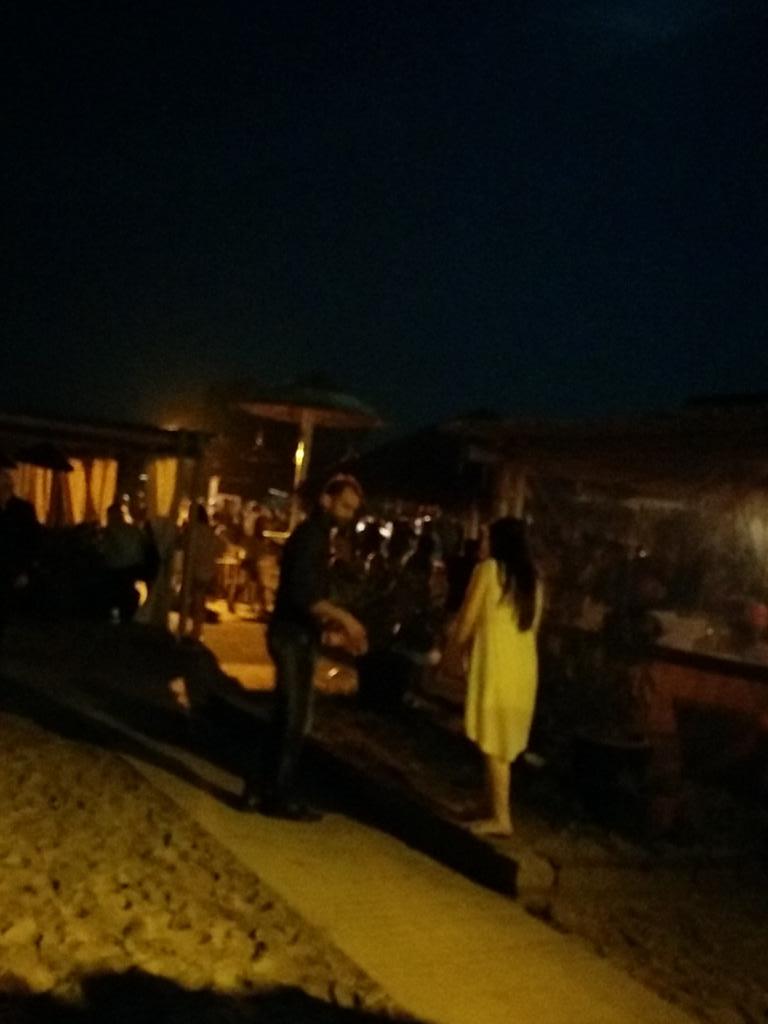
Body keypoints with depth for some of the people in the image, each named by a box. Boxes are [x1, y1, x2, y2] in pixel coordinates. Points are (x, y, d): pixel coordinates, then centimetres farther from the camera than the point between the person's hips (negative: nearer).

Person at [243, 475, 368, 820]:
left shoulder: (318, 536, 16)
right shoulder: (310, 535, -15)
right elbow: (303, 594, -25)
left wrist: (337, 624, 13)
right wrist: (343, 617, -23)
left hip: (299, 636, 10)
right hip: (293, 636, -10)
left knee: (286, 717, 14)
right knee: (295, 718, -4)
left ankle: (263, 788, 21)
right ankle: (280, 796, 5)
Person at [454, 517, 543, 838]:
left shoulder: (489, 568, -4)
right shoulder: (532, 579, 12)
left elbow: (466, 623, -3)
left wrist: (462, 643, 17)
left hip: (495, 665, -6)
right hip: (523, 667, 7)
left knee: (494, 744, -1)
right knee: (504, 744, 15)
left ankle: (500, 818, 2)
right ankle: (497, 811, 22)